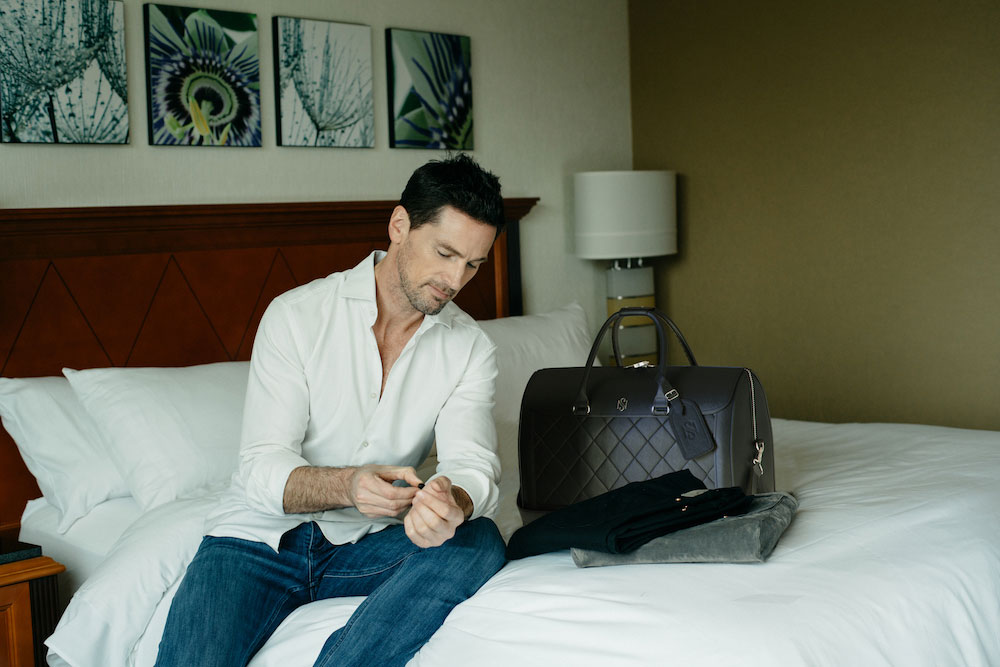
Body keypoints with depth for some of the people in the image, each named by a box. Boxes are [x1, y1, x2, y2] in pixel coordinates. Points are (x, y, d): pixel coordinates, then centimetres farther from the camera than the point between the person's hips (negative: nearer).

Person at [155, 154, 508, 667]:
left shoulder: (472, 349, 1)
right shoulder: (295, 316, -8)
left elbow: (472, 462, -12)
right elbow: (263, 468, -13)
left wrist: (453, 503, -38)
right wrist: (348, 484, -35)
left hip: (364, 545, 3)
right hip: (260, 537, -3)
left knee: (479, 543, -29)